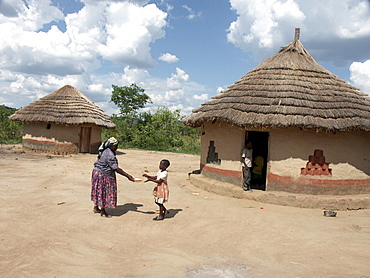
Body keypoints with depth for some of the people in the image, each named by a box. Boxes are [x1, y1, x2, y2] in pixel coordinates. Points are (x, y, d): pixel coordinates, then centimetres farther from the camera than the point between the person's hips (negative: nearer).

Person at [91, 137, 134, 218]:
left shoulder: (106, 151, 4)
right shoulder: (110, 155, -27)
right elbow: (116, 169, -27)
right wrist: (128, 176, -25)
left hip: (99, 172, 10)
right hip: (103, 175, -10)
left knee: (99, 191, 19)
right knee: (103, 192, 2)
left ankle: (96, 208, 32)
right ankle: (103, 211, 14)